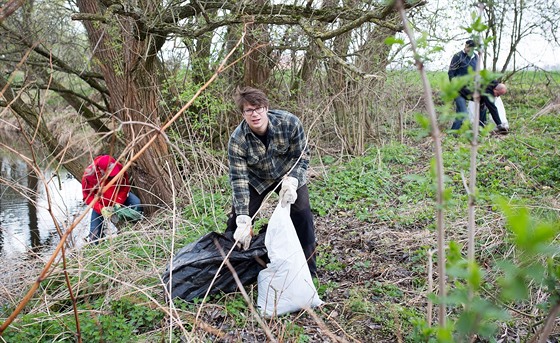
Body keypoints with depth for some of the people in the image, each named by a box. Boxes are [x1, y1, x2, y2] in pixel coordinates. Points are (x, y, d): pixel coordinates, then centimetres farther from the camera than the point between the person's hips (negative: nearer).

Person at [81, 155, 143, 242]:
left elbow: (125, 186, -14)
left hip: (119, 197, 1)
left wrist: (118, 203, -27)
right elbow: (88, 196, -21)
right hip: (100, 205, -1)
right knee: (95, 235, -8)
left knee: (136, 204, -28)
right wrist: (101, 209, -34)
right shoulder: (89, 175, -29)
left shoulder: (119, 168, -27)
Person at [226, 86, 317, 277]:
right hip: (256, 179, 0)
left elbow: (302, 156, -15)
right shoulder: (237, 140, -29)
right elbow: (239, 179, -28)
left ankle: (308, 267, 6)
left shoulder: (290, 123, -29)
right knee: (237, 221, -7)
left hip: (289, 175, 0)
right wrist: (243, 219, -34)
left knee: (302, 216, -14)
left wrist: (292, 181, -32)